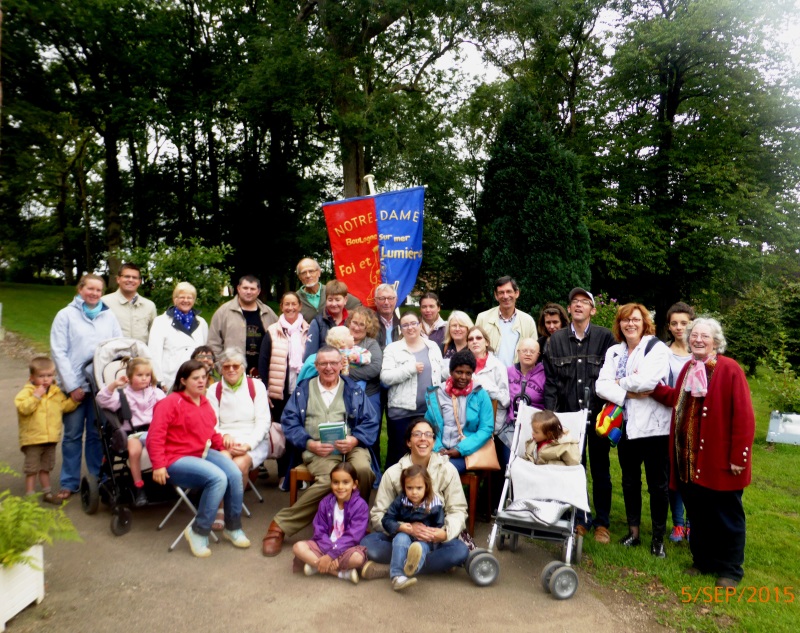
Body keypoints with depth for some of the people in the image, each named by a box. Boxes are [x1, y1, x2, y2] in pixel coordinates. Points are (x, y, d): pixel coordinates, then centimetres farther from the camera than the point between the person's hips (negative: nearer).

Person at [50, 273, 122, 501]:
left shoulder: (109, 316, 7)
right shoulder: (66, 315, 0)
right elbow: (58, 352, -4)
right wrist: (72, 385, -9)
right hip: (75, 385, -1)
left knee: (98, 434, 9)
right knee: (72, 435, 6)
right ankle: (69, 483, 17)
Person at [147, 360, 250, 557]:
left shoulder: (205, 402, 12)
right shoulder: (171, 402, -11)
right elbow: (155, 436, -16)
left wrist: (223, 448, 7)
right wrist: (158, 465, -21)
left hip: (204, 453, 7)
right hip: (177, 459, -7)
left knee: (235, 474, -19)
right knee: (218, 478, -30)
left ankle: (233, 528, 1)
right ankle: (198, 531, -11)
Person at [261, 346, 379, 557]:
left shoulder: (354, 390, 18)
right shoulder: (303, 389, 18)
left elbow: (370, 422, 9)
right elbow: (290, 422, 7)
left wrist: (354, 440, -11)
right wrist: (309, 443, -9)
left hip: (350, 447, 2)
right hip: (318, 450, -1)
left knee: (363, 469, -33)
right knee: (329, 478, -34)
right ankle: (281, 524, -17)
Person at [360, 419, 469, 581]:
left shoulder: (447, 470, -4)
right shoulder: (393, 473, -5)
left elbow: (458, 511, -5)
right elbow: (377, 515, -8)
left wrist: (444, 533, -27)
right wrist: (407, 528, -25)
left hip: (434, 538, 0)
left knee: (460, 551, -31)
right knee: (367, 544, -27)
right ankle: (437, 563, -22)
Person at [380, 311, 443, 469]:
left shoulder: (433, 346, 12)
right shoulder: (393, 348, -1)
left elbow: (440, 373, 15)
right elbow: (385, 377, -12)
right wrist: (410, 368, -16)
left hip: (429, 410, 4)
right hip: (402, 411, -3)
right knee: (399, 452, 3)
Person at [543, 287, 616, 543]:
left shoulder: (605, 337, -2)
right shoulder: (556, 339, 4)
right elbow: (550, 380, 3)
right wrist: (549, 415, -2)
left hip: (597, 414, -2)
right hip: (568, 414, 2)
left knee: (600, 470, 9)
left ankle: (602, 522, 24)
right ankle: (581, 519, 26)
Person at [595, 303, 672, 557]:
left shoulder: (656, 347, -8)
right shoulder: (613, 351, 8)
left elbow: (647, 380, -24)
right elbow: (602, 385, -3)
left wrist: (620, 382, -8)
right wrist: (628, 393, -17)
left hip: (652, 425, -5)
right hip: (625, 424, 5)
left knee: (658, 485, 6)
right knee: (630, 482, 16)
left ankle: (658, 537, 20)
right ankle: (633, 531, 30)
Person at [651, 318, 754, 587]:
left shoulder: (730, 369, -15)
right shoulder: (688, 368, 8)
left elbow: (743, 417, -17)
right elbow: (678, 399, 18)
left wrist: (739, 456, -18)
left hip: (719, 460, -6)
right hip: (690, 458, 7)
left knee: (726, 517, 11)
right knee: (697, 514, 17)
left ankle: (730, 570, 26)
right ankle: (703, 561, 34)